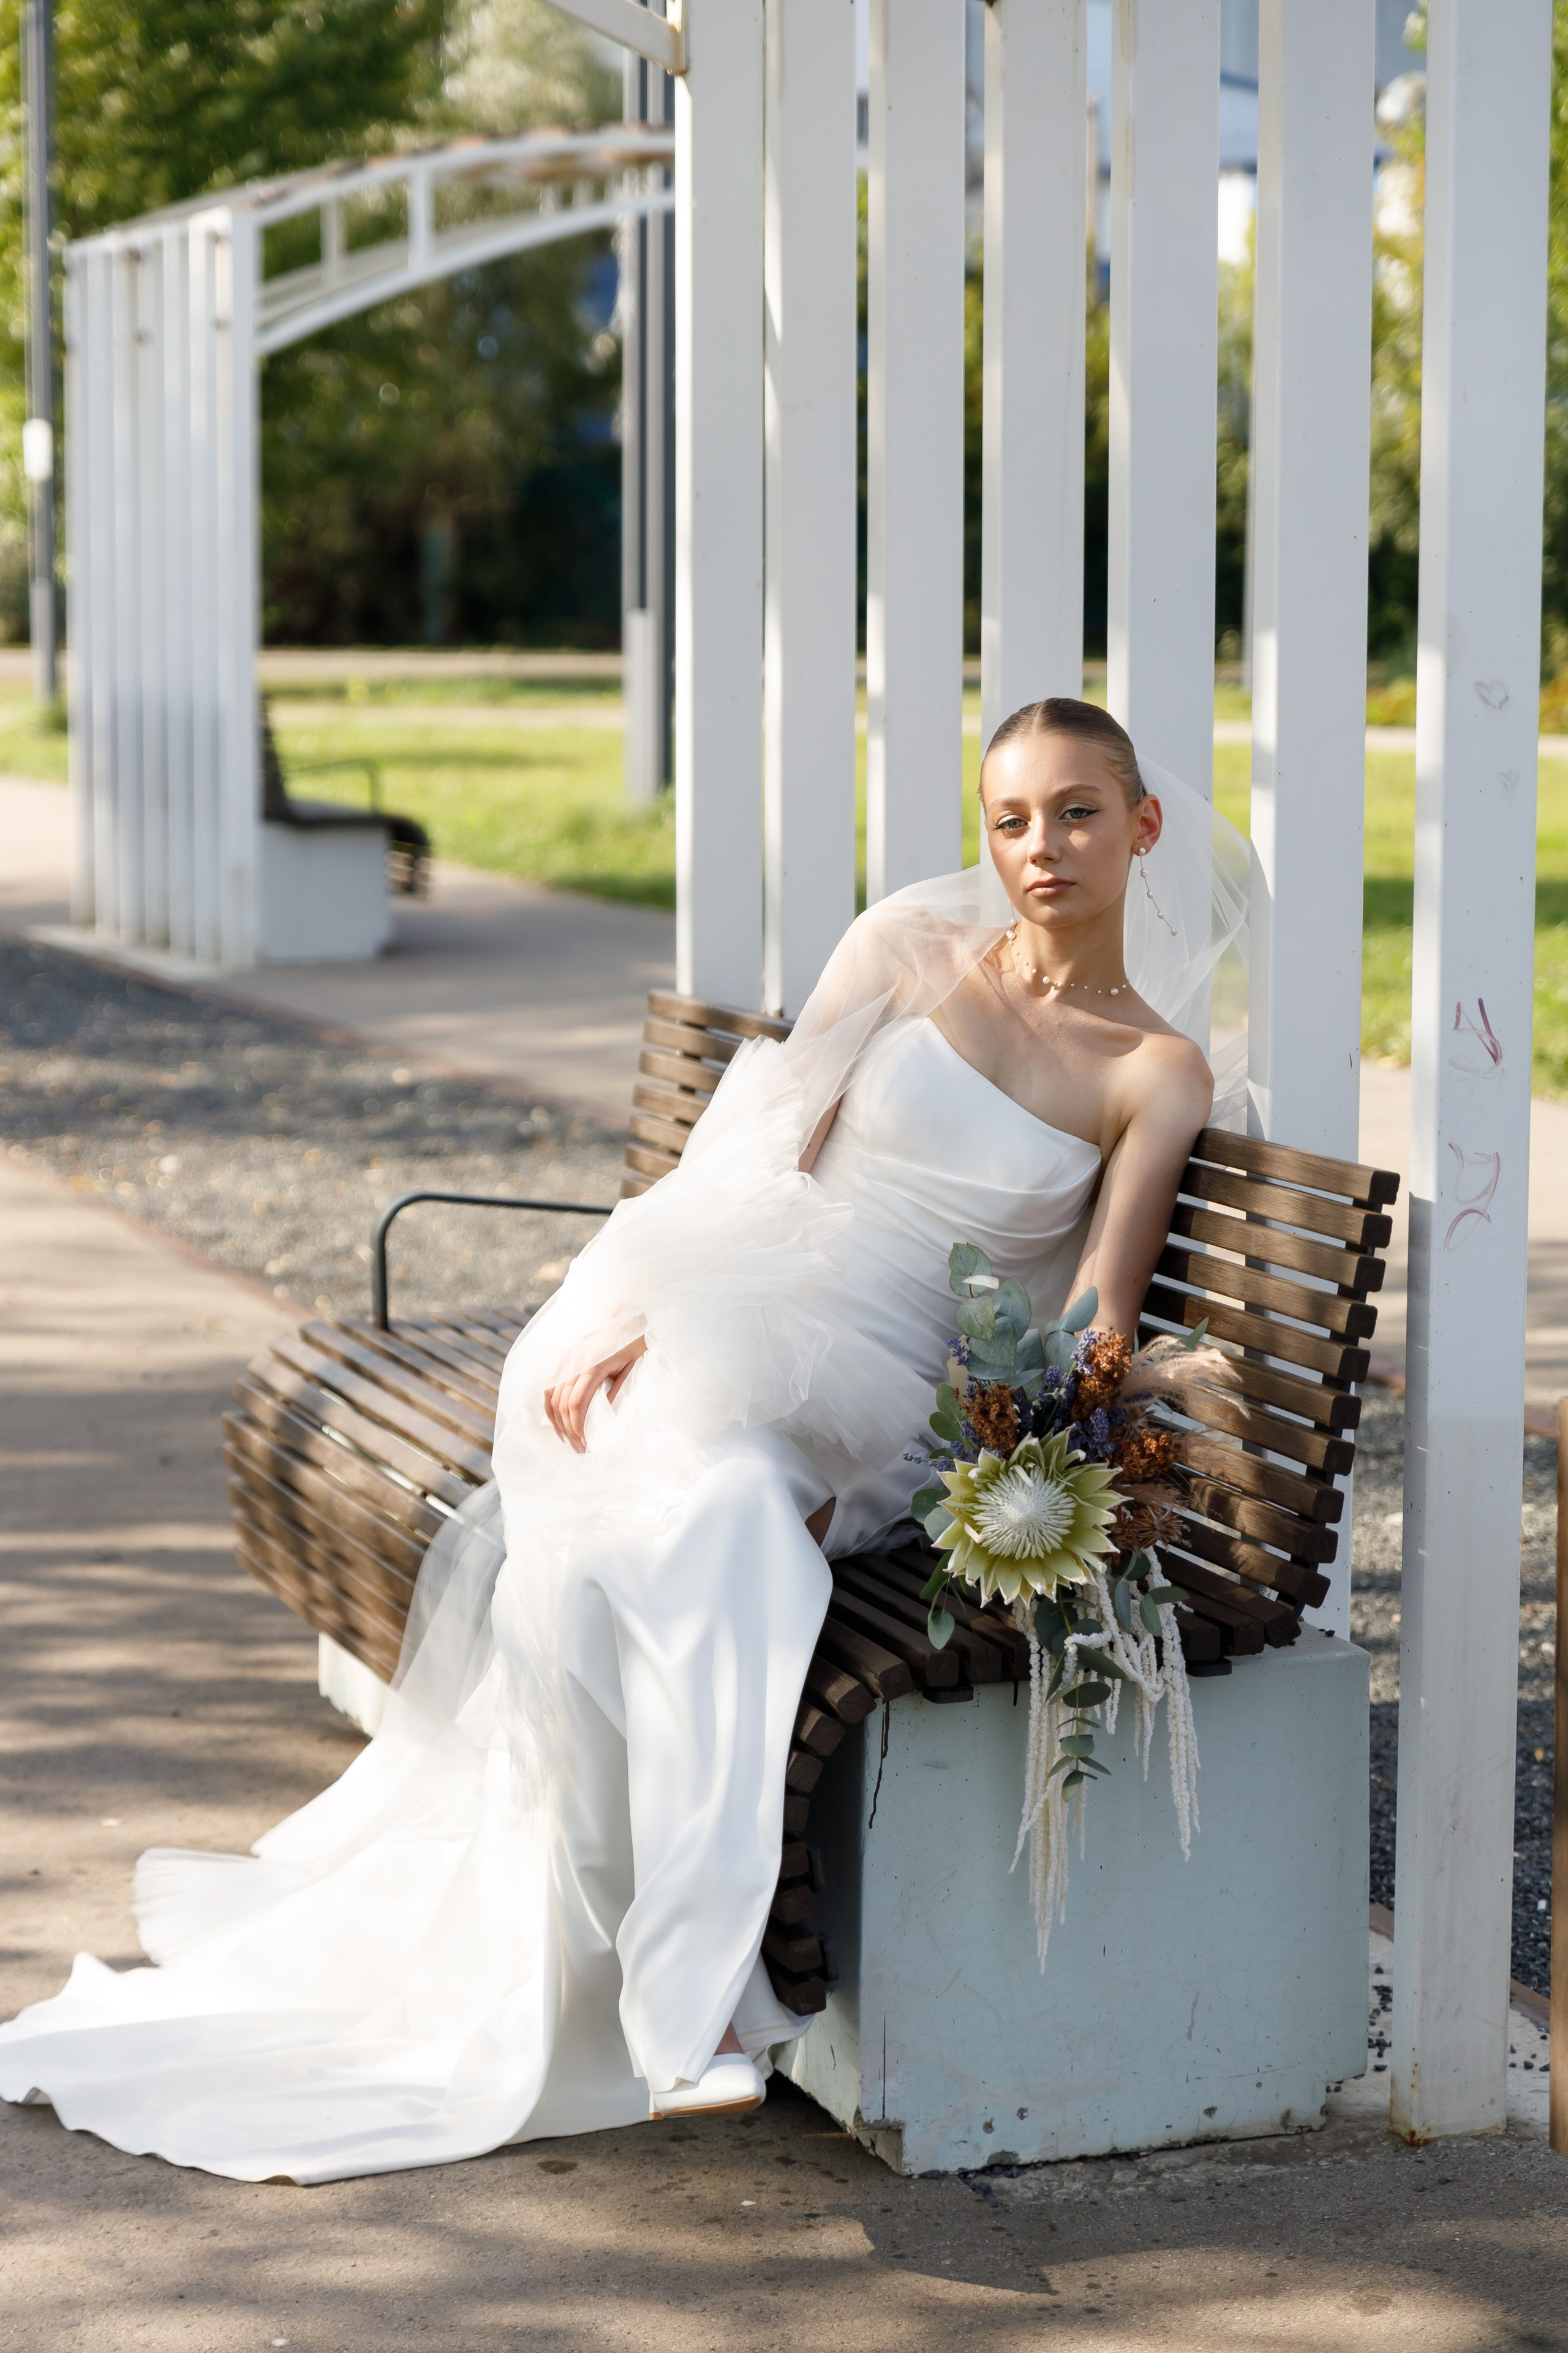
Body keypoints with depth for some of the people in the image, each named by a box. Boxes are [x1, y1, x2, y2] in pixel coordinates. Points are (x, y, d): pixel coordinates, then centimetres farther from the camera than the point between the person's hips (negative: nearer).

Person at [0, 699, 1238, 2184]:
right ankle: (691, 2002, -34)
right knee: (689, 1521, -33)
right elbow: (768, 1153, 3)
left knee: (733, 1504, -34)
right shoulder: (913, 945, 9)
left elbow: (1095, 1324, 0)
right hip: (711, 1323, 0)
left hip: (866, 1397, 0)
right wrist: (637, 1312, -11)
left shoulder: (1157, 1074, 7)